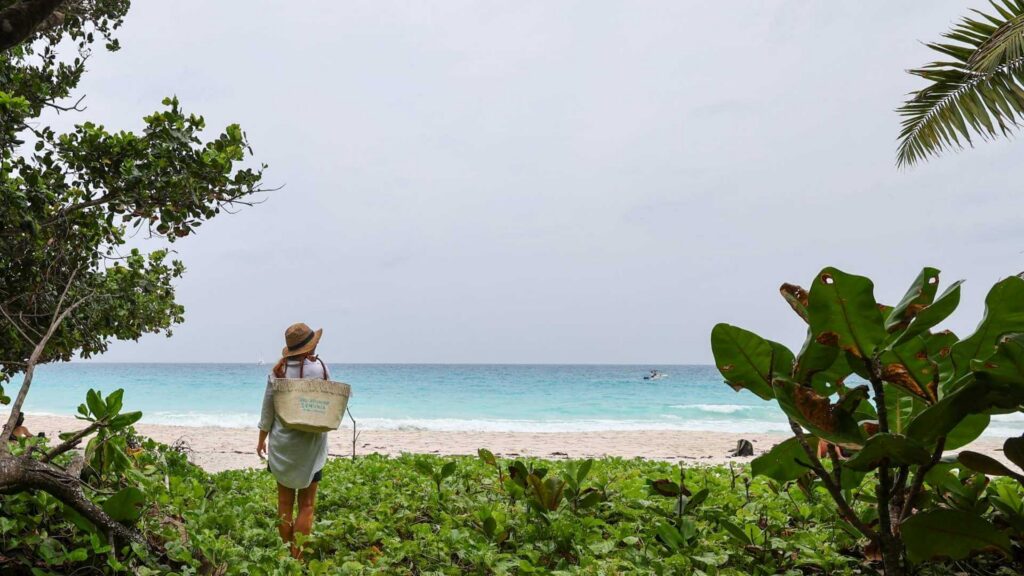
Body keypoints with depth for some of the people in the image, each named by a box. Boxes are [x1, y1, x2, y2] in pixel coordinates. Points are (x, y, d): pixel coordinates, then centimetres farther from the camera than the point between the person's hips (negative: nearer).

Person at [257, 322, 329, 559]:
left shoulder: (277, 370, -1)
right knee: (306, 505, 5)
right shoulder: (318, 367, -13)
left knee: (284, 502, 13)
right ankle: (297, 556, 4)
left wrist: (262, 439, 15)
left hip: (281, 442, 4)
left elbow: (267, 408, 5)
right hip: (309, 443, -4)